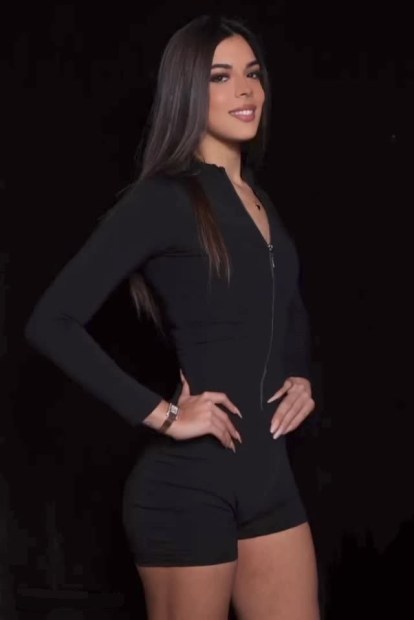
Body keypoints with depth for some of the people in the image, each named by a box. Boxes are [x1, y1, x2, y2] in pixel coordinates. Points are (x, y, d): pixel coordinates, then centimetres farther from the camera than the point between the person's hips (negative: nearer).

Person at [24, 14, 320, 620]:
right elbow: (51, 323, -20)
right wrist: (161, 415, -19)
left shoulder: (260, 199, 12)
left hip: (270, 474, 7)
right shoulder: (164, 198, -12)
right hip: (191, 482, -7)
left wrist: (301, 378, 10)